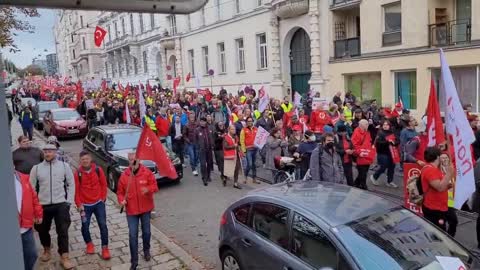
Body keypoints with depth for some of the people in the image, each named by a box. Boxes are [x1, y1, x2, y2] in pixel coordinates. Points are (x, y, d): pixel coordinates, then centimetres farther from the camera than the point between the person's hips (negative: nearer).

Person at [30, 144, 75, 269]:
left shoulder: (64, 166, 0)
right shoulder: (36, 168, 2)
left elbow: (71, 184, 4)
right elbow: (31, 187, 5)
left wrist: (69, 201, -3)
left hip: (61, 204, -2)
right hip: (42, 205, 2)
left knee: (63, 230, -4)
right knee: (43, 230, 15)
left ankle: (64, 257, 3)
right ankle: (47, 250, 41)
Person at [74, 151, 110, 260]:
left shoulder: (98, 170, -4)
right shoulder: (78, 173, -7)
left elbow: (104, 184, 3)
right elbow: (76, 190, -4)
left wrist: (103, 198, 0)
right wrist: (79, 204, -6)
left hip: (99, 203, 0)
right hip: (85, 205, 0)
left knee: (103, 225, -3)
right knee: (85, 226, 7)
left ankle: (105, 248, 7)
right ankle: (89, 244, 34)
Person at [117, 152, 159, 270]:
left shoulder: (147, 172, -8)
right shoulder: (124, 175, -5)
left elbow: (154, 186, -7)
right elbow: (120, 192, 2)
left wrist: (148, 189, -28)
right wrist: (122, 200, -18)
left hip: (145, 208, 0)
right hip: (131, 210, 0)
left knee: (146, 232, 15)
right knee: (132, 235, 0)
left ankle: (146, 251, 42)